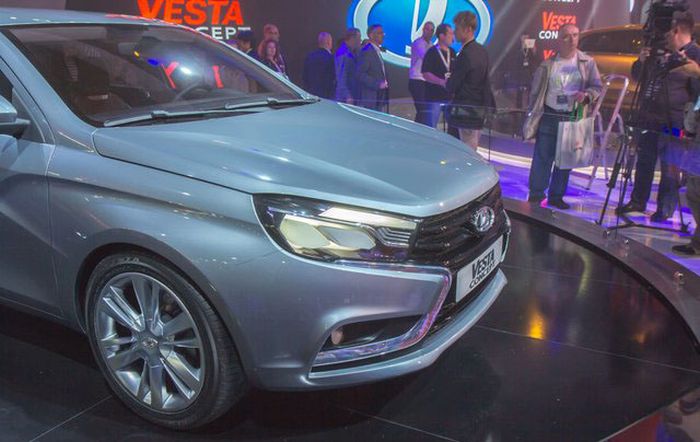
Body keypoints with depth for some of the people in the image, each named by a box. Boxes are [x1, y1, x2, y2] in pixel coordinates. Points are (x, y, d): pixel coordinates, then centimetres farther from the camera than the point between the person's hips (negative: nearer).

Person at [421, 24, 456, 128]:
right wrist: (442, 82, -27)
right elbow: (426, 74, -16)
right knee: (431, 127, -1)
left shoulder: (452, 52, 11)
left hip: (450, 95, 6)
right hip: (434, 96, -6)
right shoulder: (432, 52, -9)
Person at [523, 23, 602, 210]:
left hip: (573, 118, 2)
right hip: (549, 117, -1)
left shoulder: (588, 63, 6)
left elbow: (598, 87, 8)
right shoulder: (548, 64, 3)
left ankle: (556, 196, 18)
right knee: (542, 158, -2)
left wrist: (586, 95, -14)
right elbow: (535, 91, 7)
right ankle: (535, 195, 8)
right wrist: (533, 114, 3)